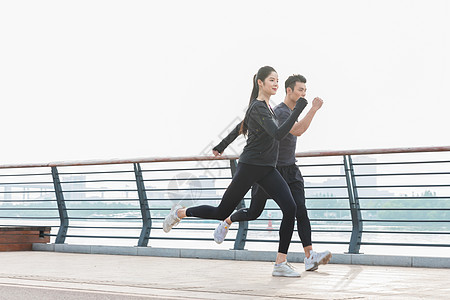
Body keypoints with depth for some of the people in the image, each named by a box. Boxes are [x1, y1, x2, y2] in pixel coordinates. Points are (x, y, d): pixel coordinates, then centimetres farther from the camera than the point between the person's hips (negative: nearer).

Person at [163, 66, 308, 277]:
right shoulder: (258, 108, -16)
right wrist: (297, 111, -29)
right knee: (222, 212, 2)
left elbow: (241, 127, 27)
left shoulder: (266, 107, 14)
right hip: (250, 167, -8)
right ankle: (180, 212, 28)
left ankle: (281, 264, -11)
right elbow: (278, 134, -29)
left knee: (290, 208, -11)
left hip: (267, 170, 8)